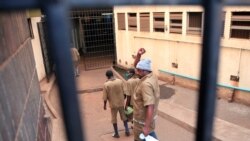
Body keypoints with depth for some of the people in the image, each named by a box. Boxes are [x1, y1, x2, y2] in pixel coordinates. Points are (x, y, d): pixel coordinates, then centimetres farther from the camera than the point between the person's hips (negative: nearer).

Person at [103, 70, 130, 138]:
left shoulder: (106, 84, -16)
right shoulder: (120, 81, -9)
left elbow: (105, 97, -12)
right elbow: (124, 92, -4)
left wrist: (105, 105, 3)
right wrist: (123, 100, 12)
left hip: (113, 104, -2)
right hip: (121, 103, 2)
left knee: (114, 119, 15)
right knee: (124, 117, 20)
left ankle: (116, 133, 25)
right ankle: (127, 131, 26)